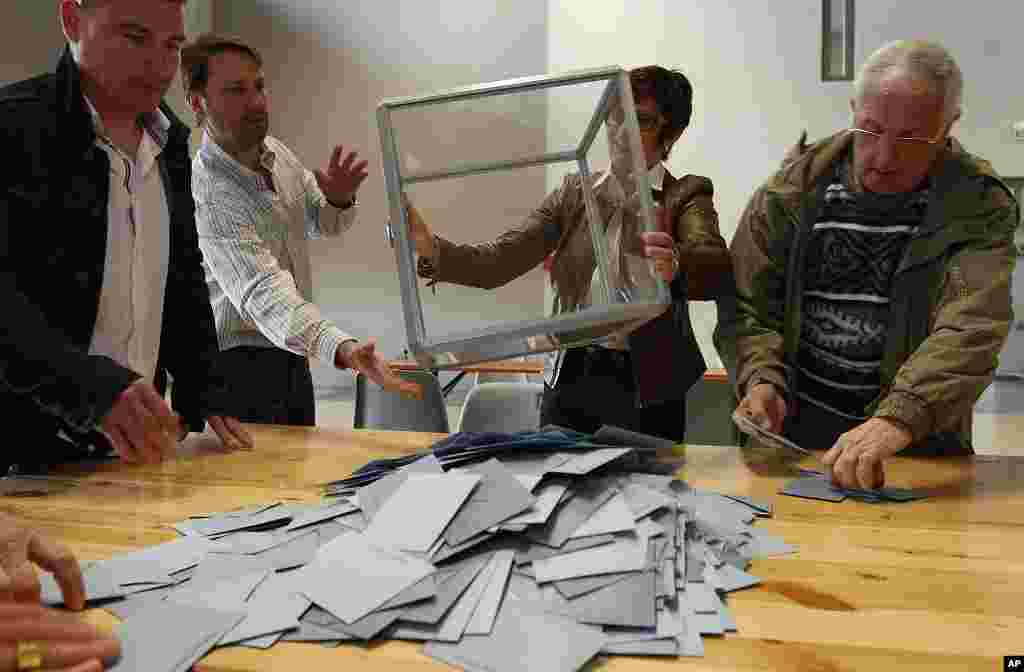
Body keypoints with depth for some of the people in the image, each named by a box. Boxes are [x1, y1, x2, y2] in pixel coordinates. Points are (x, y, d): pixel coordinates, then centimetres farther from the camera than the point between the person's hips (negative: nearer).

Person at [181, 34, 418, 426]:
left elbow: (322, 223, 14)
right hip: (237, 361, -7)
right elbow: (263, 292, -40)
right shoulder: (205, 196, -27)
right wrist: (342, 349, -56)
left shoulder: (276, 151, -2)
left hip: (290, 353, 8)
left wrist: (339, 199, -10)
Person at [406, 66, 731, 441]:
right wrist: (431, 249, -23)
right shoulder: (574, 193, 6)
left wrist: (676, 265, -48)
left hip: (647, 390, -3)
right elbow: (498, 261, -4)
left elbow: (716, 267, -25)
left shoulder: (687, 197, -4)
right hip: (572, 380, 3)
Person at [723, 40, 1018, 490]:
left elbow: (971, 329, -20)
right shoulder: (795, 188, 1)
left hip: (918, 444, 0)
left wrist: (897, 420, -35)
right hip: (794, 431, 1)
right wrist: (762, 379, -15)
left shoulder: (979, 206, -5)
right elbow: (749, 303, 4)